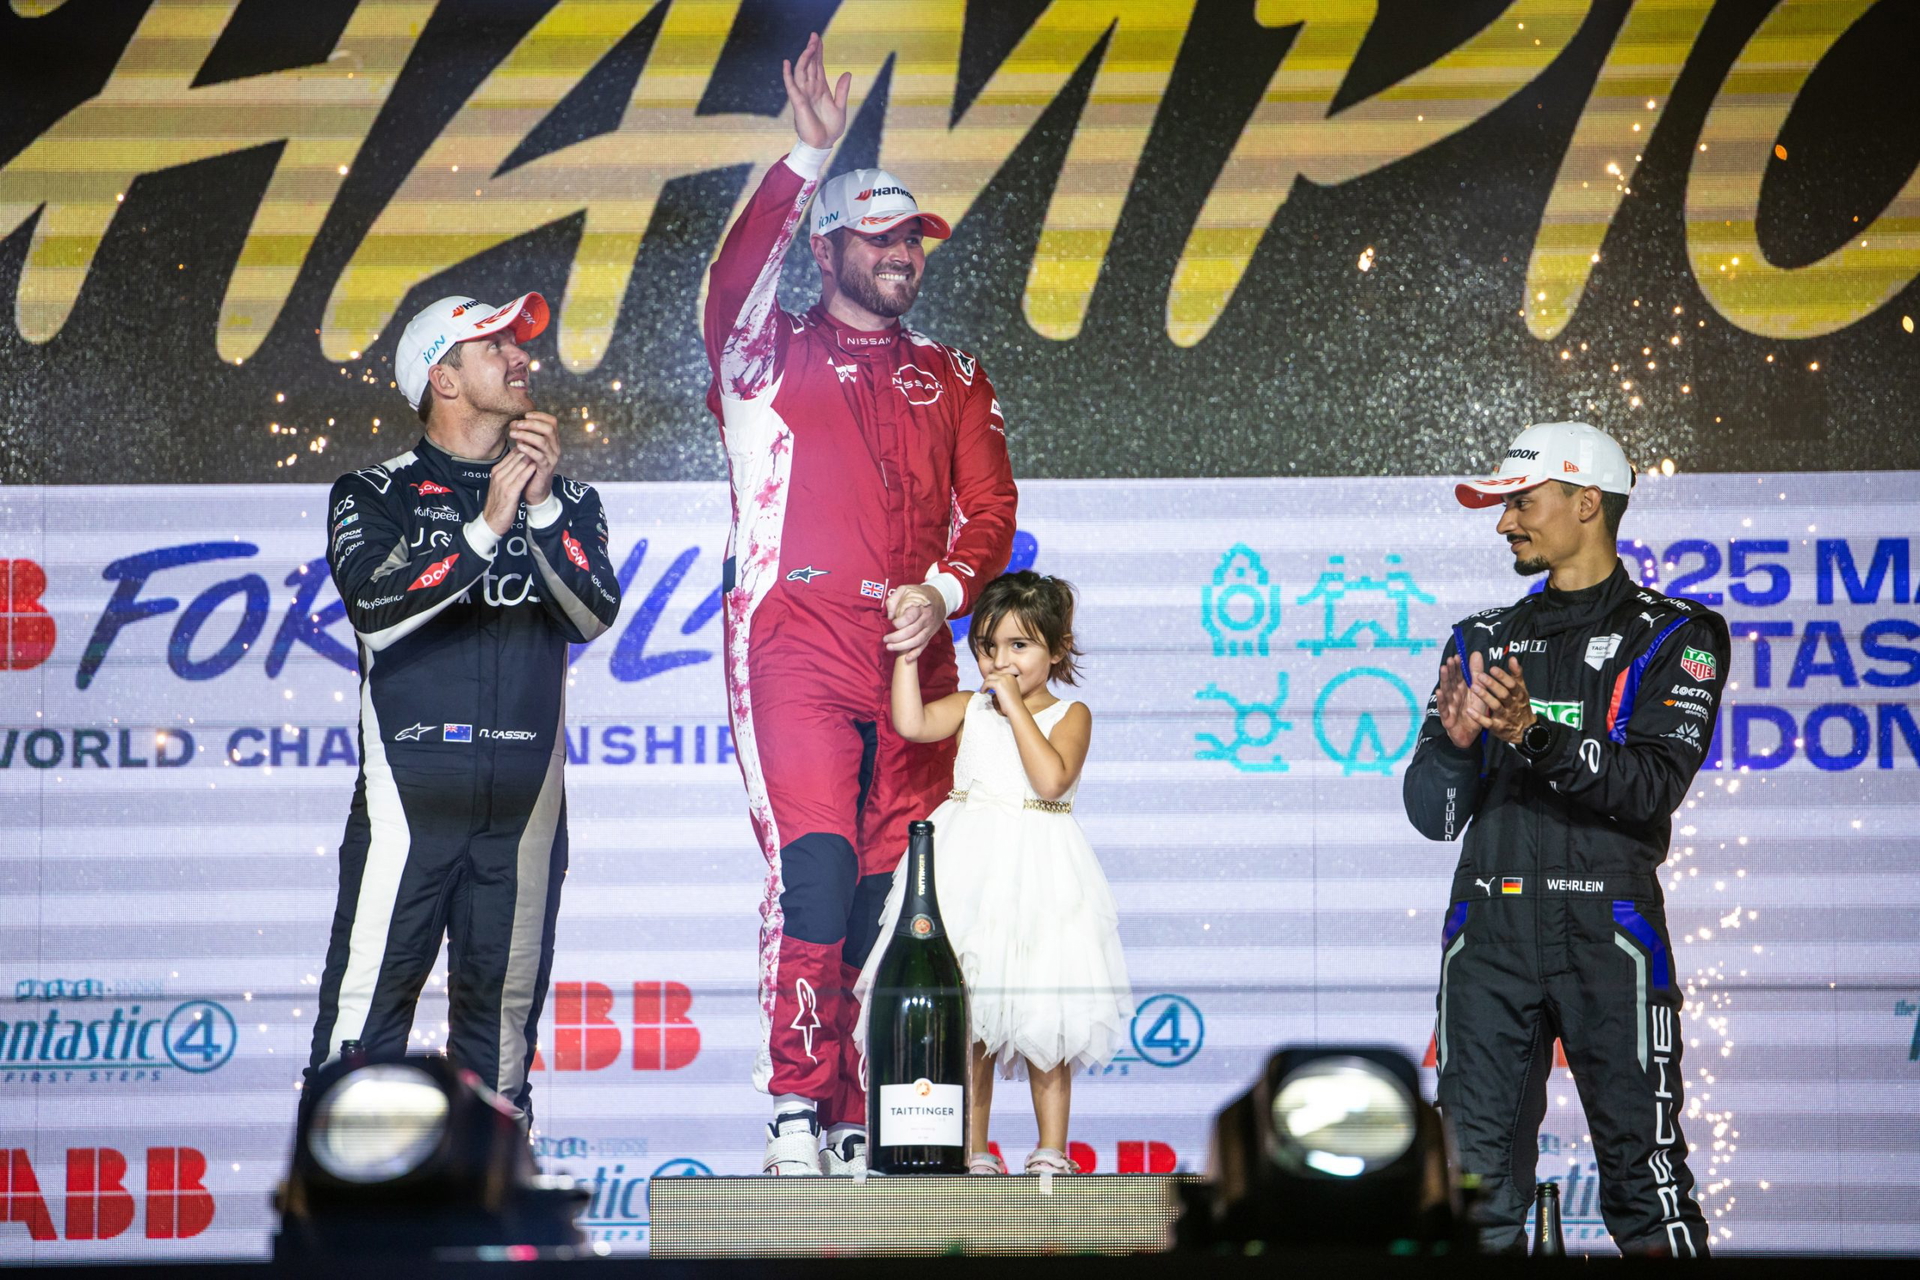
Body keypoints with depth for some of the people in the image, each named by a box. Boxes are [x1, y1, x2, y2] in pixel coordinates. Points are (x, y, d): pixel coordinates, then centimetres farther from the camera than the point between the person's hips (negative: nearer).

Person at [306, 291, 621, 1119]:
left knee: (504, 1002, 4)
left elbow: (594, 616, -1)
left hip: (526, 798, 3)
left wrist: (544, 508, -13)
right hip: (408, 792, -3)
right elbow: (374, 608, -11)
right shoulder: (374, 496, 7)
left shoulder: (568, 502, 15)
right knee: (369, 996, -8)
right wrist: (485, 529, -19)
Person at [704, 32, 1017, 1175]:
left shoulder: (953, 381, 21)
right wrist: (810, 156, -18)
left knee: (883, 904, 2)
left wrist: (943, 589, -8)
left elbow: (991, 508, 12)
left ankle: (860, 1131, 7)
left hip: (913, 652, 4)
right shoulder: (771, 356, 11)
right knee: (815, 874, -19)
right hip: (797, 642, -4)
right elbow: (737, 280, -10)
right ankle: (795, 1123, -17)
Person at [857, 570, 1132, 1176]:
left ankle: (1051, 1150, 10)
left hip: (1037, 872, -3)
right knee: (968, 1018, 3)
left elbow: (1051, 778, -16)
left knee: (1043, 1017, 0)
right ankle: (972, 1152, 9)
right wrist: (908, 656, -9)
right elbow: (911, 723, -6)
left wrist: (1016, 707, -12)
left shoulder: (1070, 714, 1)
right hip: (971, 871, 3)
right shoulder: (971, 706, 10)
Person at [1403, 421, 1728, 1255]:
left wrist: (1536, 735, -22)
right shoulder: (1483, 640, 18)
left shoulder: (1674, 638, 5)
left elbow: (1655, 785, -11)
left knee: (1643, 1179, -6)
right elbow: (1432, 816, 13)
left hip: (1606, 932, -4)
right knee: (1480, 1184, 3)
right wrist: (1453, 742, -8)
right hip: (1489, 927, 4)